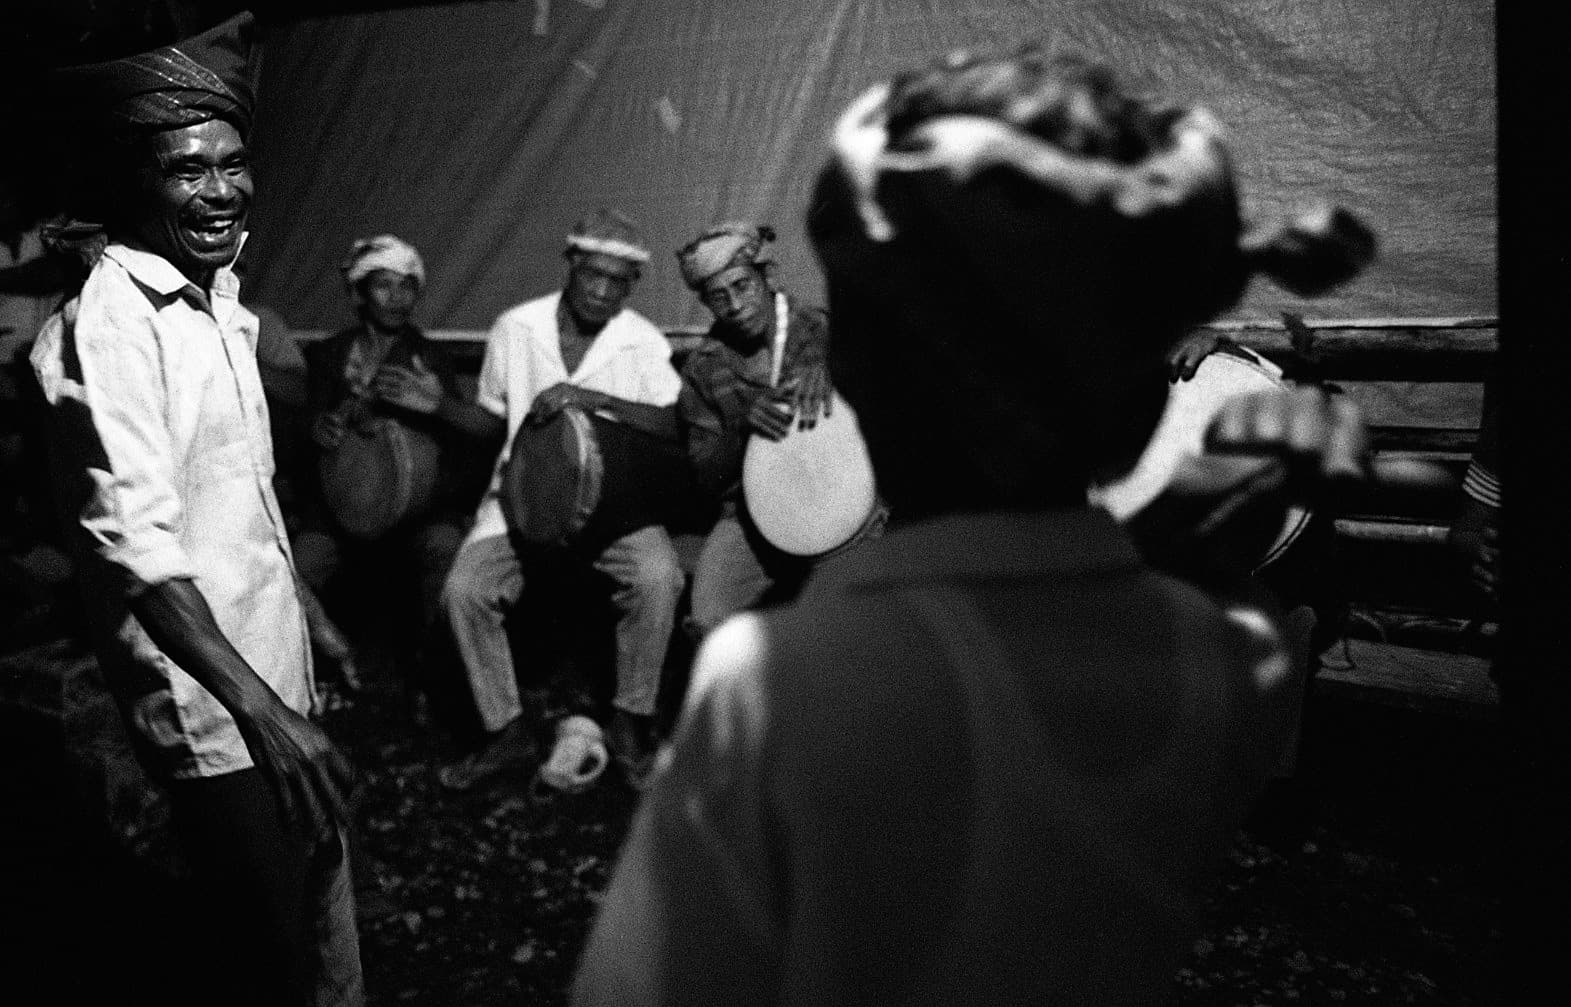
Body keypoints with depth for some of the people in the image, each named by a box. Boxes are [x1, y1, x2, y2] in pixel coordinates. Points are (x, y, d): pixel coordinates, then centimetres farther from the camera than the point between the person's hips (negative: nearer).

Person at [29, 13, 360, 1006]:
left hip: (271, 657, 8)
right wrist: (258, 707, -33)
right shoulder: (108, 321, -19)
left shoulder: (222, 296, 8)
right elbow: (134, 541, -27)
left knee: (317, 897, 20)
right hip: (207, 695, -8)